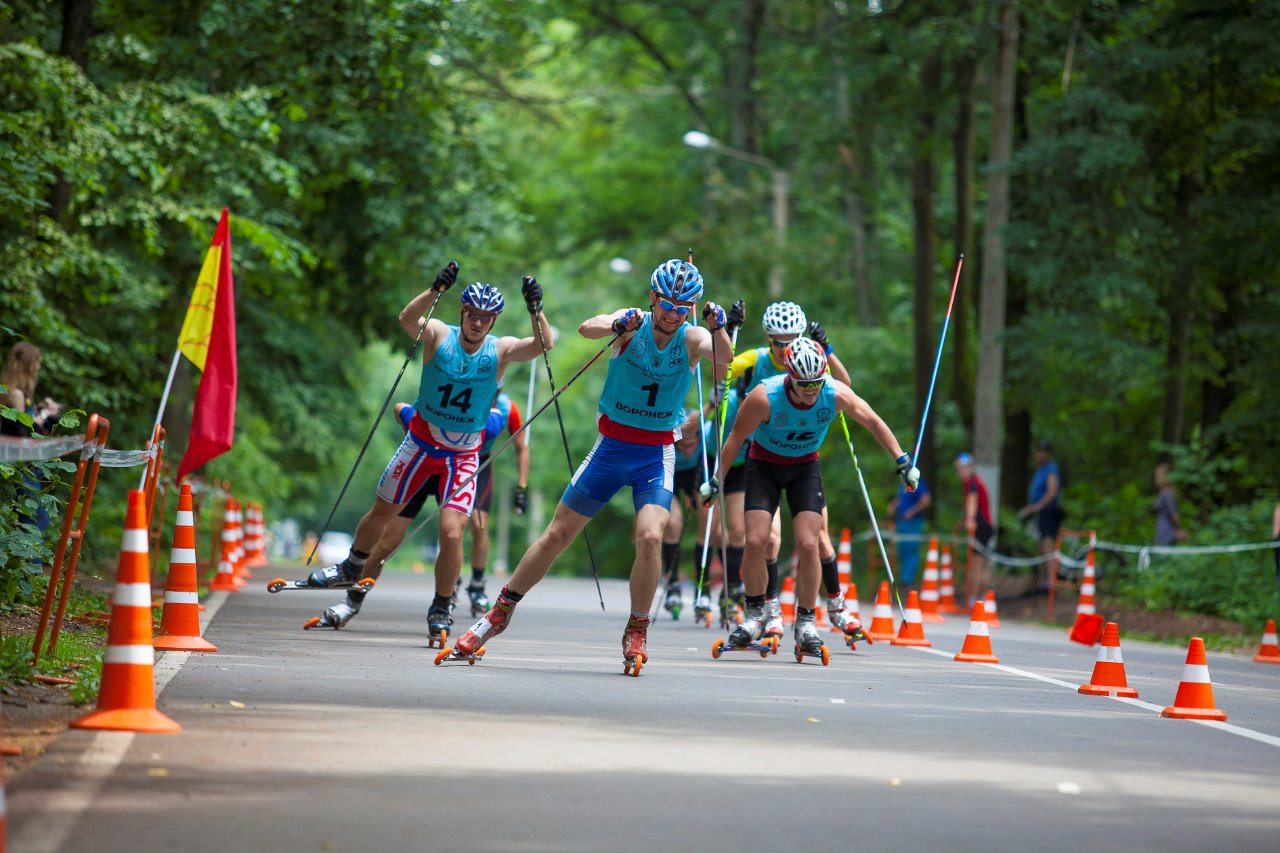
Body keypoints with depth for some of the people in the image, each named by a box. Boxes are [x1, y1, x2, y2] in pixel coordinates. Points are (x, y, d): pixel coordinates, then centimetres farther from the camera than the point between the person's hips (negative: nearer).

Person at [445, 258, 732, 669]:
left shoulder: (691, 337, -8)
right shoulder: (633, 323, -9)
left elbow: (723, 360, -28)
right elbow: (587, 329, -29)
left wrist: (719, 328, -47)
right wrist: (617, 326, -50)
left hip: (657, 453, -1)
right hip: (611, 446, 1)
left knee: (649, 537, -21)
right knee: (557, 534, 5)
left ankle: (636, 632, -1)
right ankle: (500, 613, 20)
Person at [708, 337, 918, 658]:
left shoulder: (836, 394, -24)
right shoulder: (764, 397, -30)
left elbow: (872, 422, -8)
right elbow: (737, 437, -14)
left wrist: (903, 462, -5)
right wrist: (717, 480, -6)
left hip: (805, 467, 1)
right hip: (764, 464, -1)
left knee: (808, 544, -12)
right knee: (756, 541, -13)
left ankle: (806, 622, 2)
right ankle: (755, 615, 7)